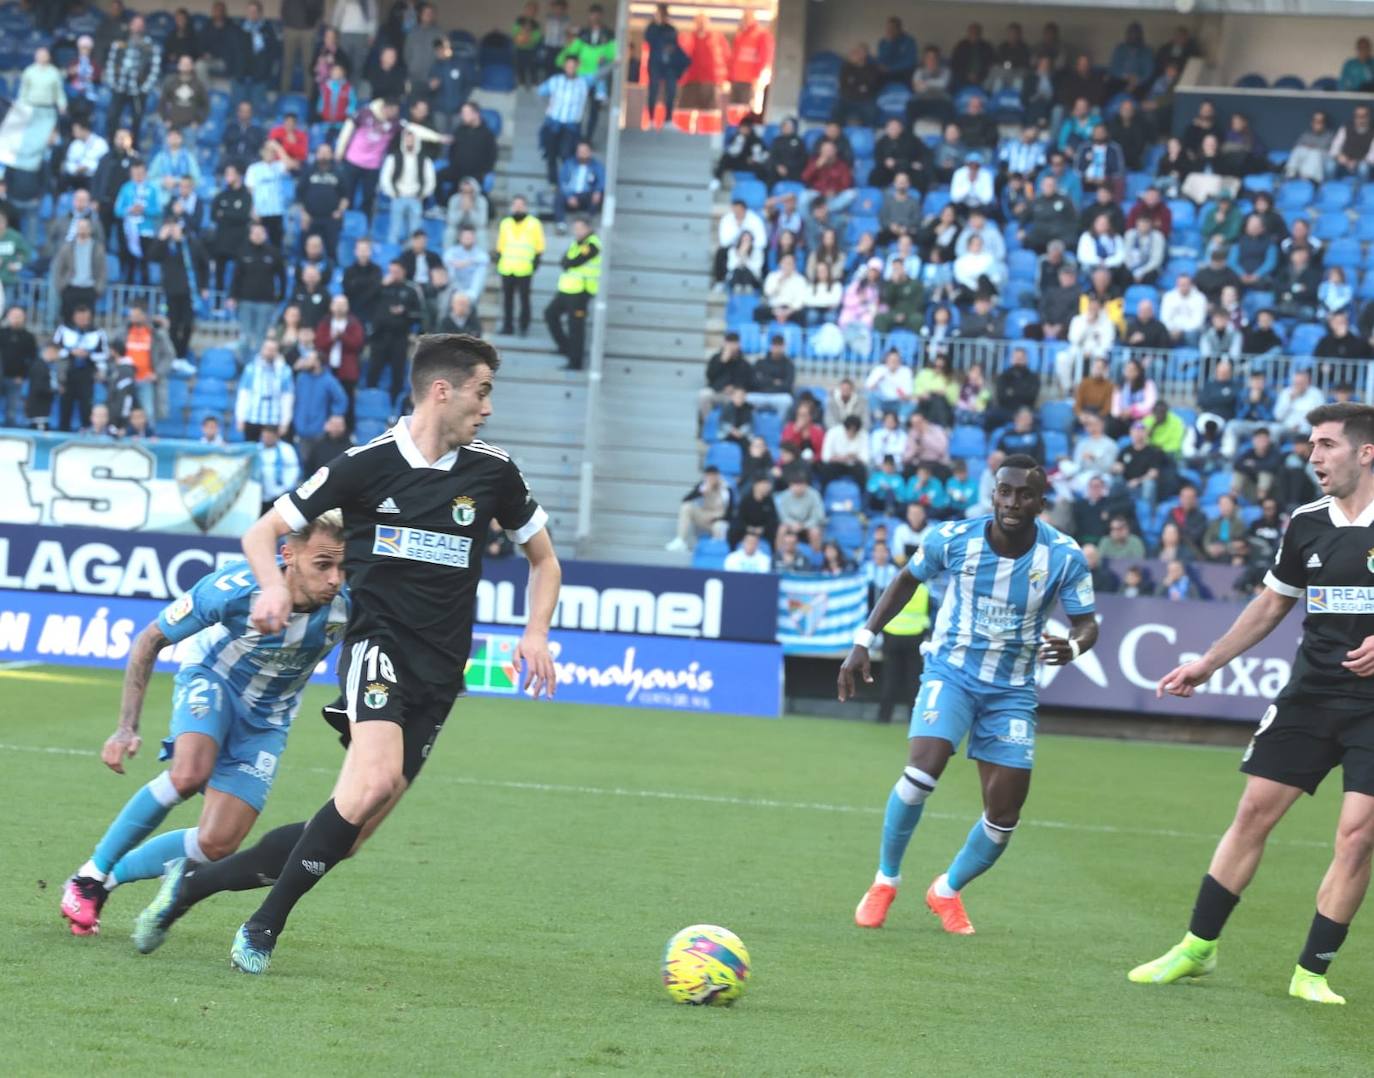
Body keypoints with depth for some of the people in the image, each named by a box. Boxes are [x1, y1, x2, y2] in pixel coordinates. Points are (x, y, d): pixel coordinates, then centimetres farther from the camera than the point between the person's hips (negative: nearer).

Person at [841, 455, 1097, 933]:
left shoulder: (1065, 557, -14)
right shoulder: (953, 538, -13)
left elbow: (1086, 624, -5)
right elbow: (906, 582, 5)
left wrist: (1072, 647, -29)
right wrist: (863, 642, 1)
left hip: (1012, 690, 2)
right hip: (951, 670, -2)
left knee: (1004, 817, 0)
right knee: (922, 770, -26)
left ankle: (947, 890, 28)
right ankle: (885, 879, -3)